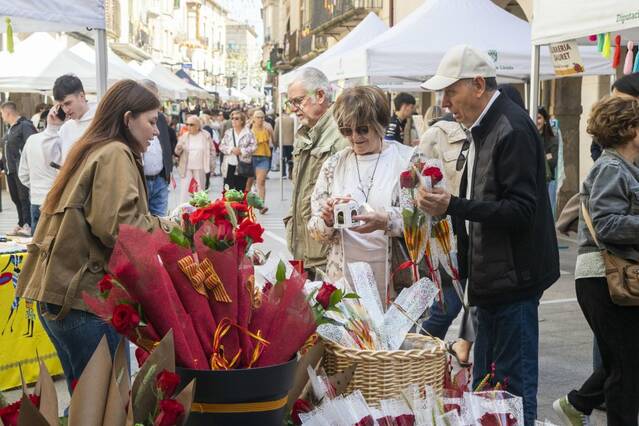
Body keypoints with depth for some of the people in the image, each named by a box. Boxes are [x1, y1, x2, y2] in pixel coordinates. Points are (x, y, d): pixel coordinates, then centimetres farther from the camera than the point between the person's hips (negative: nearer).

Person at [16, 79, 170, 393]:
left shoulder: (91, 150, 20)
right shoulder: (115, 154, -9)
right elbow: (116, 226, -21)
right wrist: (165, 228, -7)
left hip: (59, 292, 10)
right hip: (85, 297, -10)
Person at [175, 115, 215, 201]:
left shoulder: (206, 136, -2)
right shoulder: (184, 136, 1)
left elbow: (212, 150, 5)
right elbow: (177, 152, 0)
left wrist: (211, 164, 1)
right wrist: (179, 149, -23)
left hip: (200, 169, 0)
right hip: (187, 168, 0)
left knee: (199, 190, 10)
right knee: (185, 190, -6)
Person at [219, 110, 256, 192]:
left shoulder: (248, 133, 0)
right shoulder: (228, 132, 9)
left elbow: (253, 146, -5)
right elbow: (221, 146, 5)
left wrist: (242, 151, -15)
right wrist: (231, 149, -12)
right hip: (229, 165, 2)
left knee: (241, 190, 5)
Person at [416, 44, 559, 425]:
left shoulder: (513, 130, -16)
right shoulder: (483, 128, 14)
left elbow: (521, 209, -22)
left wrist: (453, 206, -26)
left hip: (512, 279, -10)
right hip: (492, 276, 10)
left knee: (515, 383, -2)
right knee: (485, 383, 16)